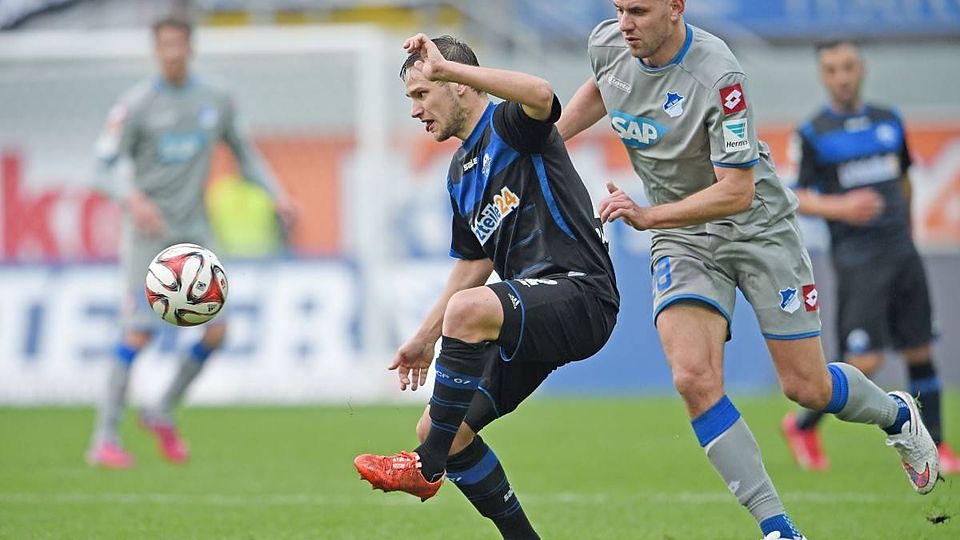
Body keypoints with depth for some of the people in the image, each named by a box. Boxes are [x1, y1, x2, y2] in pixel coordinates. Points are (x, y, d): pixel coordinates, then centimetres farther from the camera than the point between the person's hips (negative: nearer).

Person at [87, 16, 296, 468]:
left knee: (215, 331, -3)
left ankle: (163, 414, 18)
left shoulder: (217, 103, 7)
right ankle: (104, 439, -10)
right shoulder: (136, 104, -6)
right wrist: (133, 198, -28)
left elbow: (243, 153, 21)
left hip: (193, 229, 5)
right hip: (147, 229, -5)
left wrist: (276, 194, 9)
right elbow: (108, 168, -7)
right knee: (139, 331, -15)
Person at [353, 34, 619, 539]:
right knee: (440, 431, 3)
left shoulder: (509, 125, -6)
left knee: (468, 309, -37)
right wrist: (424, 338, 26)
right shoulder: (461, 173, 20)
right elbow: (474, 264, 28)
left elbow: (542, 95, -32)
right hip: (531, 316, 10)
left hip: (581, 293, -10)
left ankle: (426, 467, -25)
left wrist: (446, 67, -32)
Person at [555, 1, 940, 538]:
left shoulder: (717, 76, -28)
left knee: (807, 387, 2)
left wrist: (648, 216, -36)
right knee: (695, 378, -19)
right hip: (683, 238, 4)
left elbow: (736, 191, -28)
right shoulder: (607, 45, -9)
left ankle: (897, 414, 38)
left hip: (759, 226, -4)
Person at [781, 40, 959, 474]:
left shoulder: (889, 121, 12)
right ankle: (803, 425, 7)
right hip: (856, 256, -5)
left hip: (902, 253, 5)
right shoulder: (813, 134, -2)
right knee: (865, 361, -13)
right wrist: (839, 208, -20)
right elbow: (798, 197, -4)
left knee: (920, 353, 4)